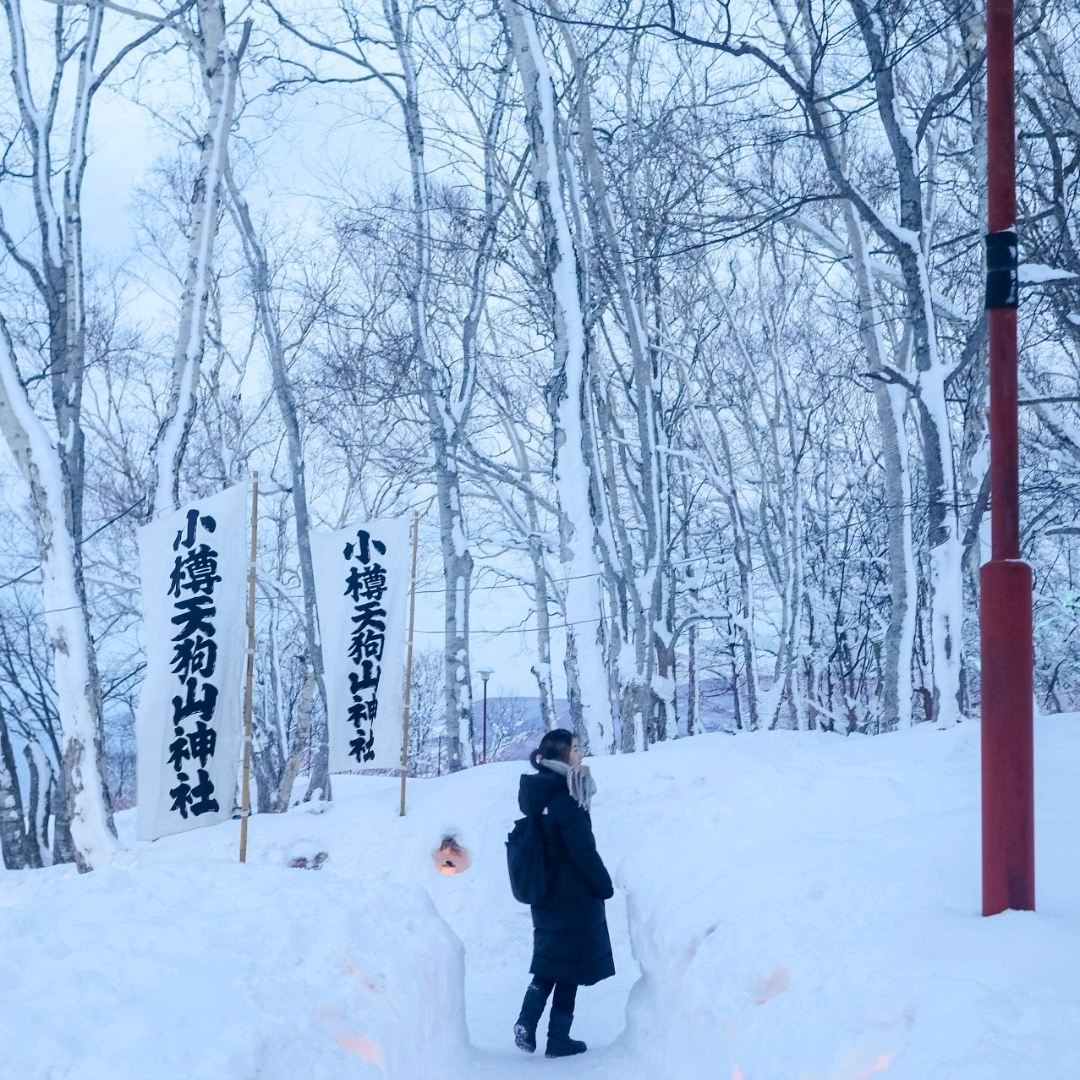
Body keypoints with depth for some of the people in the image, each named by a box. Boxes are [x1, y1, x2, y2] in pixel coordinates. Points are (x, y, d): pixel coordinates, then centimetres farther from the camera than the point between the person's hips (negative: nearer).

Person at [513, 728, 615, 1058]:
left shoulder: (539, 794, 5)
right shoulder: (566, 799, -20)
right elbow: (584, 851, -19)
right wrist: (605, 885, -8)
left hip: (545, 895, 7)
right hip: (574, 897, -7)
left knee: (549, 961, 18)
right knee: (570, 967, 5)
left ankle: (527, 1024, 5)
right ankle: (558, 1039, 12)